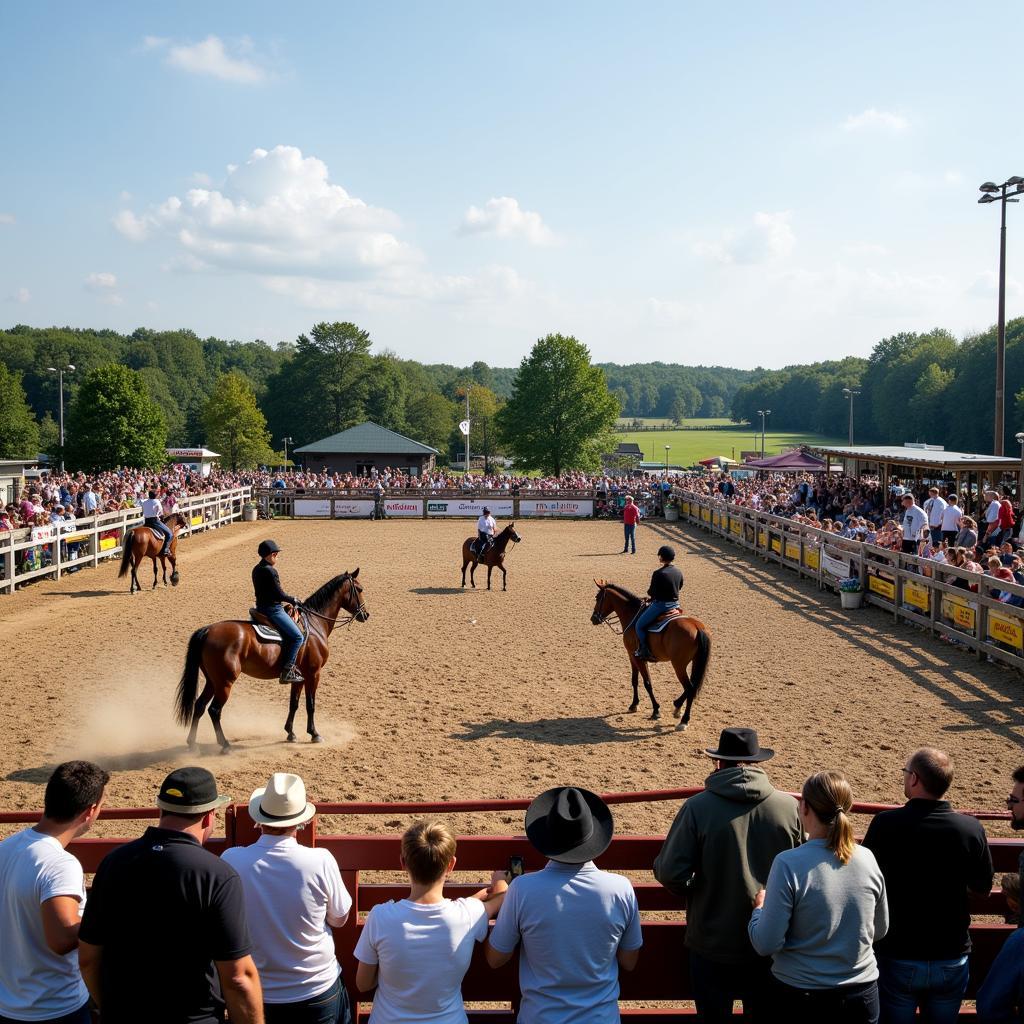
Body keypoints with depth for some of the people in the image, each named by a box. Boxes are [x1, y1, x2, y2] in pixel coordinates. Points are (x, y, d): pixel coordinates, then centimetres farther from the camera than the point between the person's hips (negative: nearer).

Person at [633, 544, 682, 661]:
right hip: (675, 604, 8)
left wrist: (649, 593, 10)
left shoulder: (658, 574, -20)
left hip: (660, 605, -8)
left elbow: (651, 592, -13)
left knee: (639, 625, 4)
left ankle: (644, 651, 1)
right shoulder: (679, 573, 2)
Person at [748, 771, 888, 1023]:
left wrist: (759, 907, 1)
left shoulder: (789, 864, -21)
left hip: (802, 995, -3)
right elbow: (879, 931, 6)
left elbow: (766, 945, -17)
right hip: (862, 994, 3)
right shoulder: (867, 859, -8)